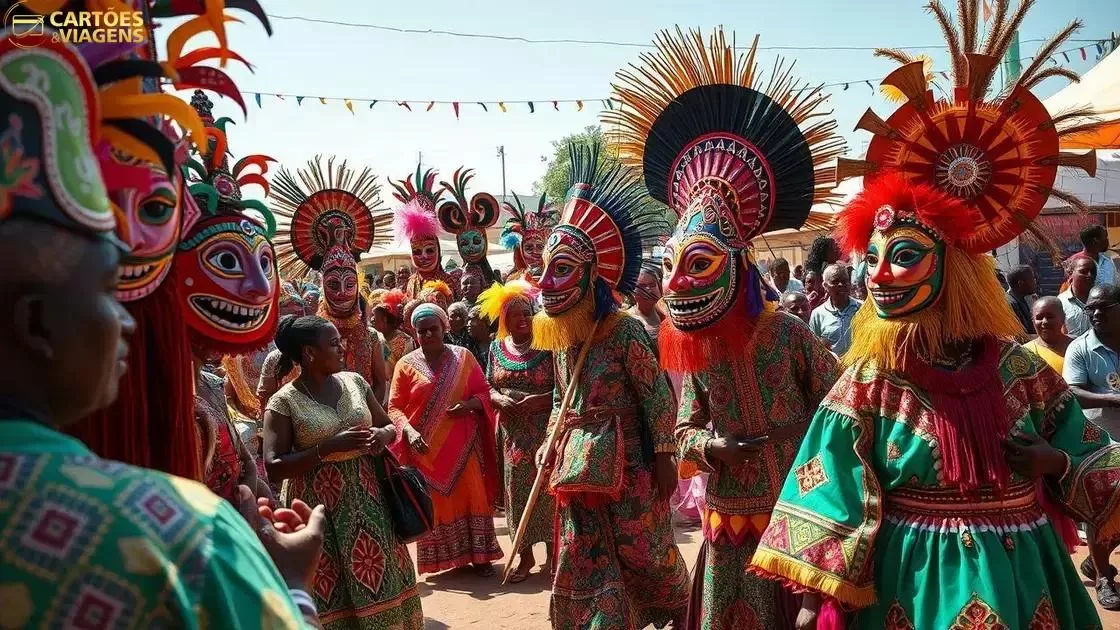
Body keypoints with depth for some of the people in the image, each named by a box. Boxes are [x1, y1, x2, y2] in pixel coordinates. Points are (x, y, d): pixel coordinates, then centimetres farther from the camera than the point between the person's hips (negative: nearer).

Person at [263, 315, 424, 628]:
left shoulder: (354, 381, 5)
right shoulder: (284, 402, -8)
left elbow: (389, 426, 15)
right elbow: (274, 467, -14)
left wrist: (382, 434, -8)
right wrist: (330, 447, -22)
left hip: (367, 498, 4)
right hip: (319, 506, -4)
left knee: (382, 583, 8)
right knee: (331, 598, 2)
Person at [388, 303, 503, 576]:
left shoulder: (463, 357, 2)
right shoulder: (406, 364, 0)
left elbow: (484, 392, 5)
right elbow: (395, 407, -1)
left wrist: (469, 405, -16)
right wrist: (408, 431, -19)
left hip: (463, 443, 1)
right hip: (426, 447, 0)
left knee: (471, 494, 4)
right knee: (435, 500, 6)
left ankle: (479, 555, 15)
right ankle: (444, 558, 17)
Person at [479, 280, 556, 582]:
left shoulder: (547, 345, -6)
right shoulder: (497, 347, 7)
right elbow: (489, 387, 9)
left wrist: (537, 400, -21)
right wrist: (500, 400, -11)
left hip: (545, 430, -3)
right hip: (512, 432, 3)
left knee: (547, 488, 1)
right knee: (517, 489, 7)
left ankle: (552, 551, 17)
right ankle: (525, 555, 19)